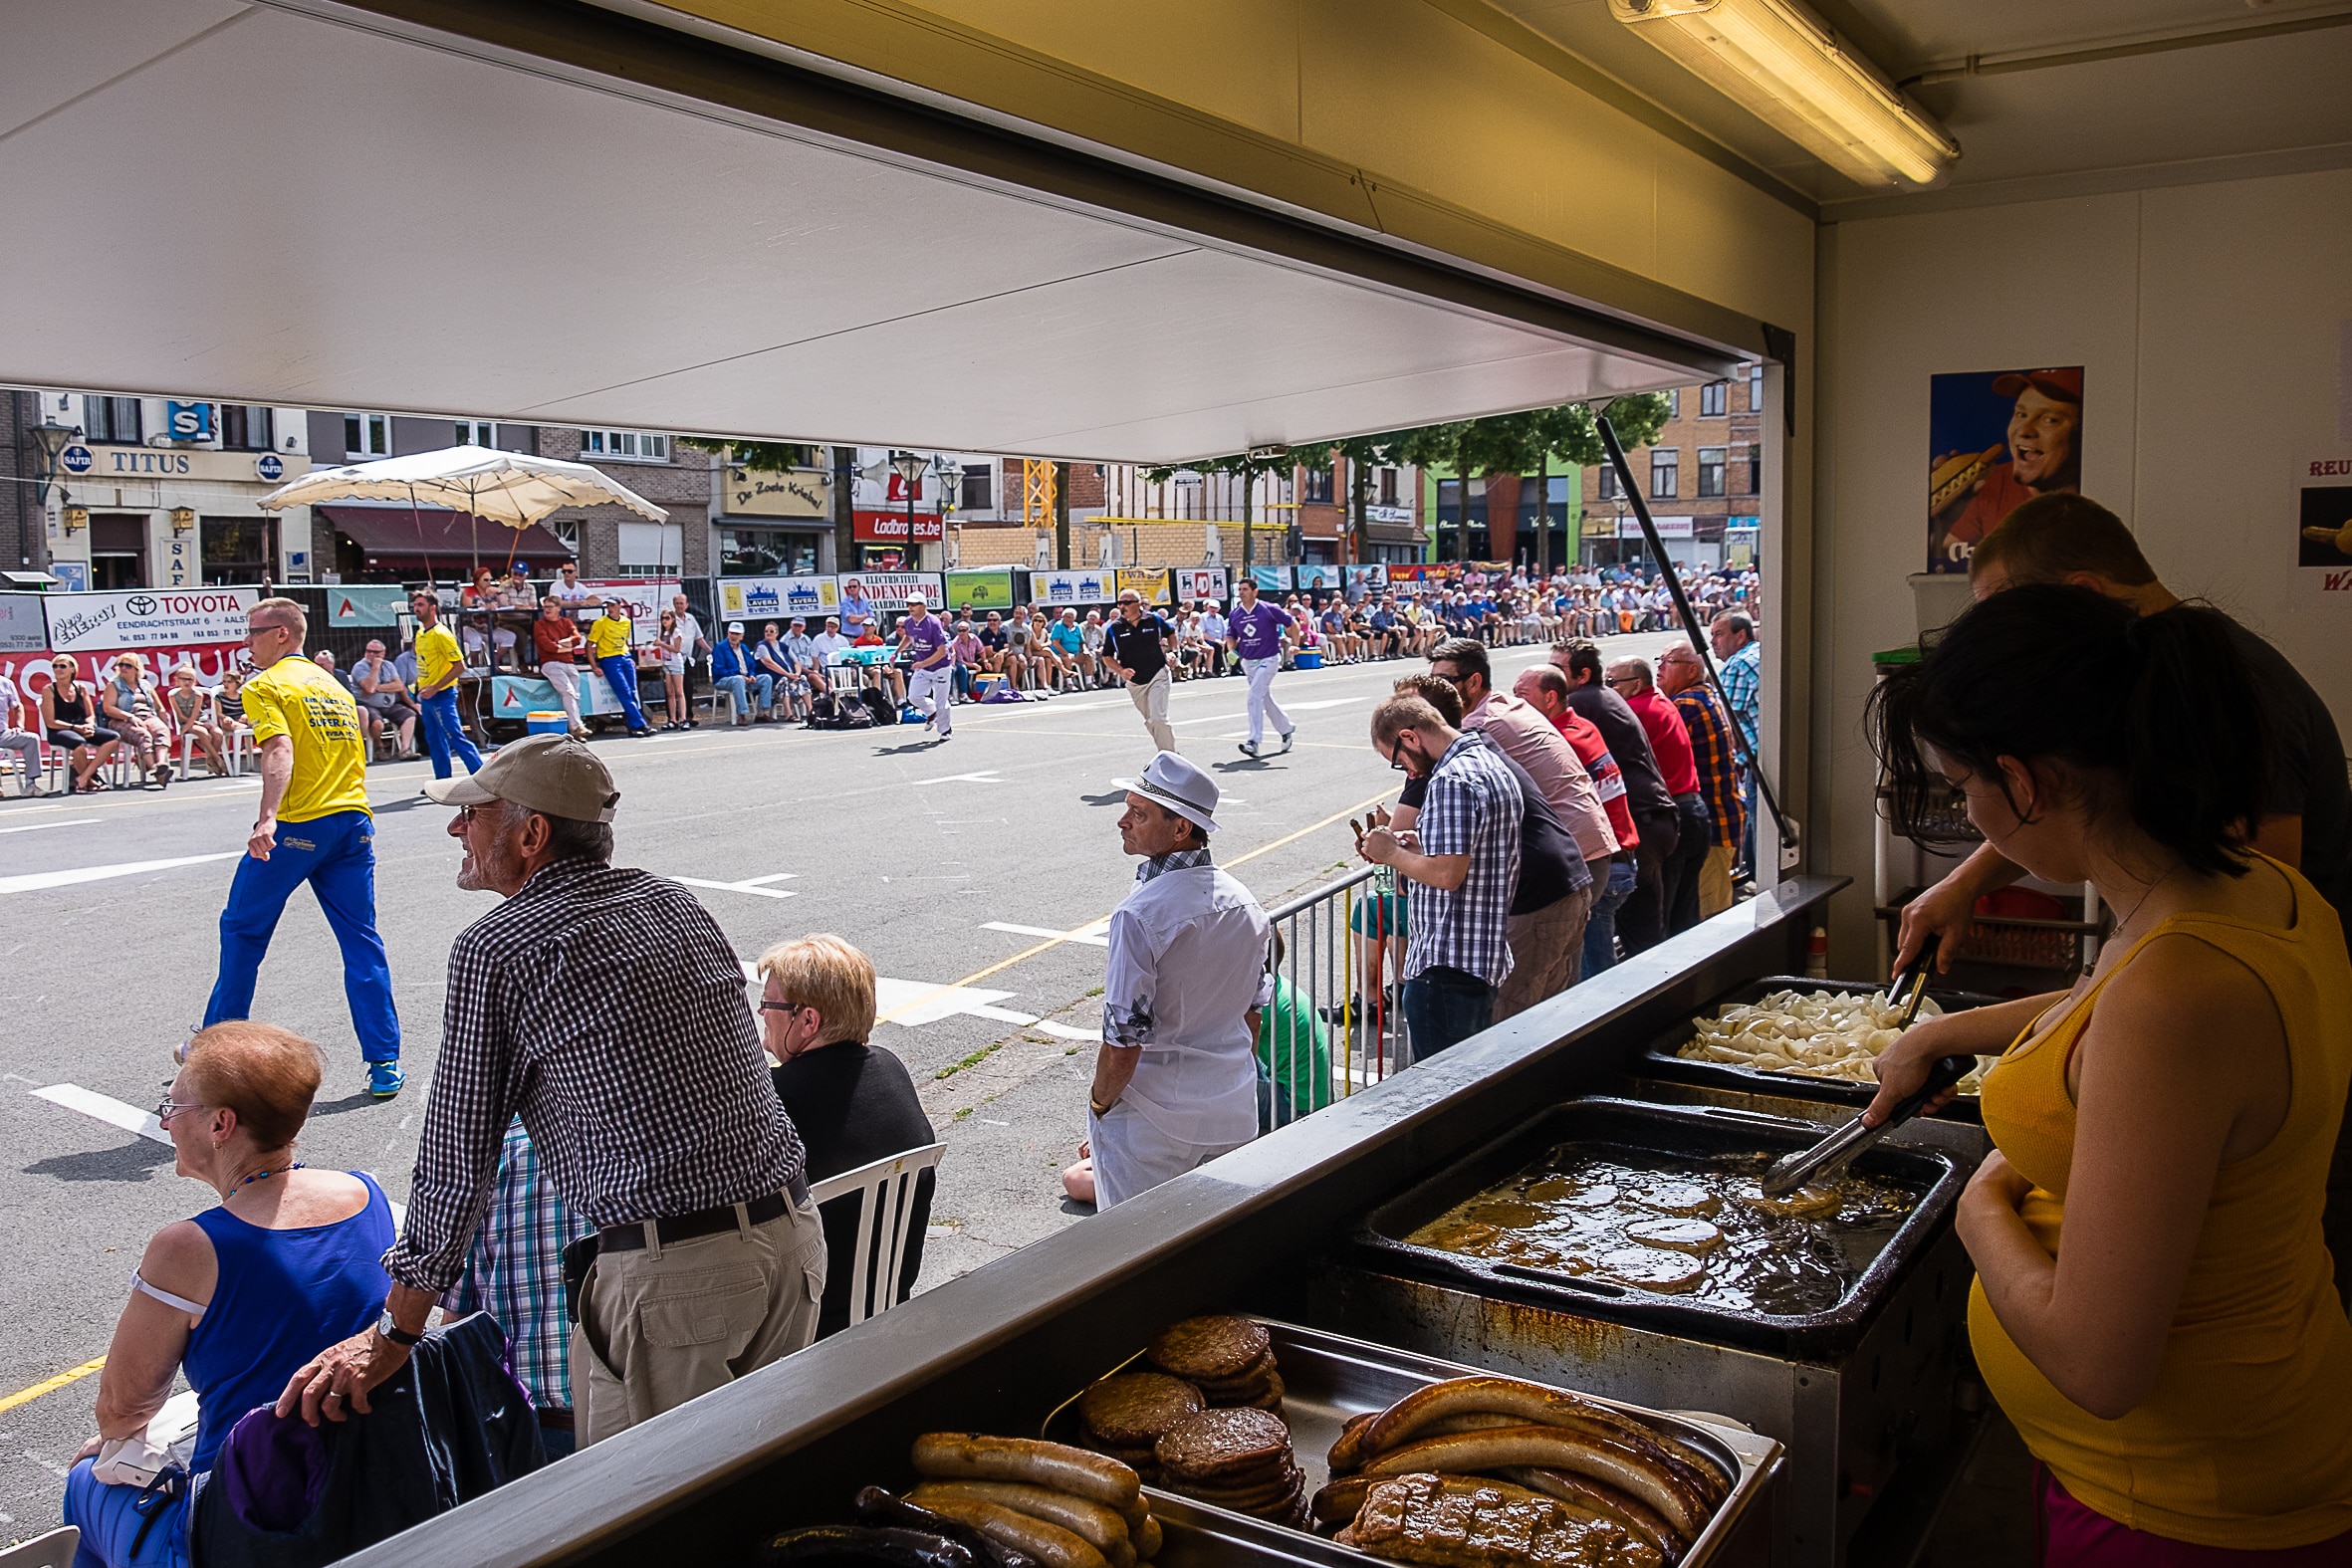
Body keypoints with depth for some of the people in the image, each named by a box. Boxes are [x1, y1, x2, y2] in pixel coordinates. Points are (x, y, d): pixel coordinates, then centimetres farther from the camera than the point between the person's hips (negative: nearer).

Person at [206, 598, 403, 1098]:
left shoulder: (266, 687, -2)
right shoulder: (336, 686, 20)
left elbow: (280, 751, -19)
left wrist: (267, 819, -29)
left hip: (297, 828, -6)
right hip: (354, 822, 6)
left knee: (243, 929, 14)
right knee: (362, 941, 5)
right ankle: (384, 1063, 1)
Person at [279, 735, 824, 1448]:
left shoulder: (494, 950, -7)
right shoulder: (674, 901, 11)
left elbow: (456, 1161, -4)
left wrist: (391, 1339, 4)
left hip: (672, 1273, -7)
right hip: (795, 1234, 7)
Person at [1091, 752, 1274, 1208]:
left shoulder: (1141, 913, -22)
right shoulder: (1244, 902, 1)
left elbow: (1124, 1037, -21)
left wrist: (1099, 1103, -5)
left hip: (1151, 1121, -7)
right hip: (1234, 1114, 7)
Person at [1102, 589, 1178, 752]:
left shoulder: (1154, 620, -8)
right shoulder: (1114, 628, -7)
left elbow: (1171, 634, 14)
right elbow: (1107, 657, 1)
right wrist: (1121, 671, -15)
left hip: (1158, 677, -3)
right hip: (1134, 682, 3)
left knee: (1158, 718, -17)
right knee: (1150, 721, 15)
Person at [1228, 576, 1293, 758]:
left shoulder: (1268, 609, -10)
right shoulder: (1234, 615, 3)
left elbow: (1291, 624, 1)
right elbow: (1231, 639, 9)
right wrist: (1232, 648, -13)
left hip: (1268, 659, -6)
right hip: (1248, 661, 6)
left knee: (1254, 697, -19)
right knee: (1266, 700, 16)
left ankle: (1254, 741, -20)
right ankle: (1286, 729, 37)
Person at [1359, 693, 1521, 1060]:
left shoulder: (1451, 779, -17)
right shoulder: (1492, 765, 15)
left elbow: (1447, 873, -24)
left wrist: (1391, 853, -8)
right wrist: (1417, 845, 12)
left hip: (1447, 968, -11)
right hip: (1489, 961, 11)